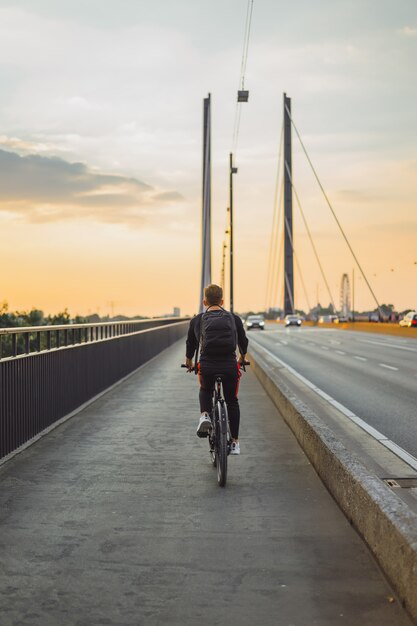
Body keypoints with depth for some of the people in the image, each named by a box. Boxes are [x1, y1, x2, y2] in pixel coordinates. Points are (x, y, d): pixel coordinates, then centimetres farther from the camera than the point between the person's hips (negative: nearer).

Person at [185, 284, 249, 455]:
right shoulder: (234, 318, 13)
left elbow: (190, 344, 20)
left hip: (207, 366, 0)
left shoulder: (197, 320, 12)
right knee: (232, 401, 20)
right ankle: (235, 442, 20)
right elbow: (243, 342, 25)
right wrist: (242, 358, 46)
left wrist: (189, 363, 40)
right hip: (230, 366, 0)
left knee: (205, 391, 31)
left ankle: (205, 415, 4)